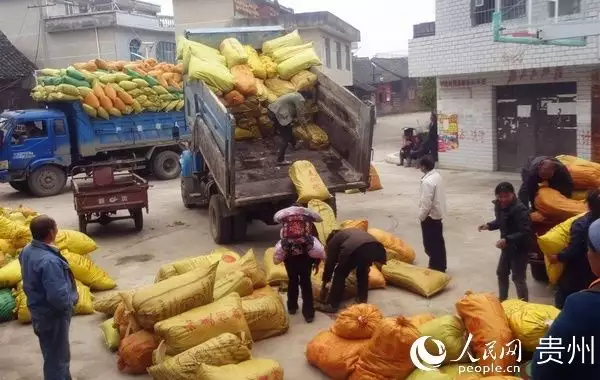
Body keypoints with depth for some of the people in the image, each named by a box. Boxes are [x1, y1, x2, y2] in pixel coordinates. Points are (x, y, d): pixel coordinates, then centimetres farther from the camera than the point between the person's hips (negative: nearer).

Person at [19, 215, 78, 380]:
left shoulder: (27, 251, -2)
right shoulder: (48, 261, -32)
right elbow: (57, 296, -34)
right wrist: (71, 300, -13)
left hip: (38, 310, 10)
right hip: (52, 314, -10)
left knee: (52, 354, 26)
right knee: (57, 358, 6)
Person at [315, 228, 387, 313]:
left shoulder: (333, 241, 28)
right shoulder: (354, 232, 44)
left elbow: (329, 264, 29)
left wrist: (324, 286, 37)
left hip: (354, 249, -5)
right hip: (375, 247, 5)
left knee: (340, 274, 15)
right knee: (363, 271, 32)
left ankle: (332, 305, 16)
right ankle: (362, 298, 34)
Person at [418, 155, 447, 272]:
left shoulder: (427, 181, -25)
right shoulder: (437, 175, 4)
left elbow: (426, 203, -26)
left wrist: (421, 216, -12)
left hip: (430, 216, -9)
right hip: (439, 213, 9)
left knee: (430, 243, 3)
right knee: (438, 241, 17)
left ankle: (435, 267, 11)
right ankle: (441, 266, 28)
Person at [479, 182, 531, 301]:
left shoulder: (520, 210, -28)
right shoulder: (499, 206, -1)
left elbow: (525, 232, -31)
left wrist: (507, 240, -38)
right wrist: (489, 225, 1)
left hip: (520, 248, -9)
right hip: (507, 247, 9)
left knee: (518, 278, -3)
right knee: (501, 273, 22)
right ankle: (502, 301, 40)